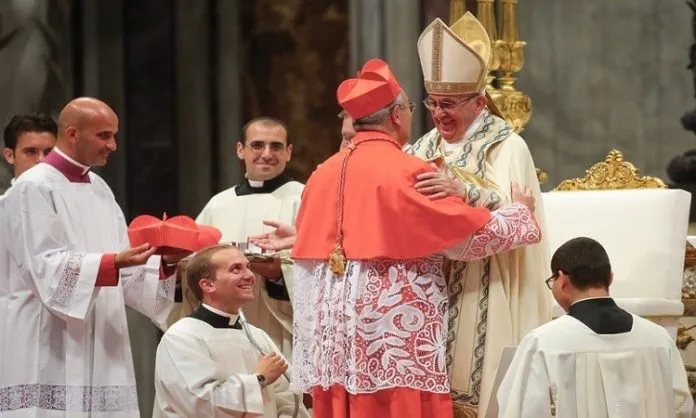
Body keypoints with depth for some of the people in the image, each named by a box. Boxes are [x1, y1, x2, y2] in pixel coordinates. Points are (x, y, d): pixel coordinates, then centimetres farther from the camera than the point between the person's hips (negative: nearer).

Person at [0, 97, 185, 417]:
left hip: (99, 349, 8)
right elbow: (47, 268, -17)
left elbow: (123, 271, 15)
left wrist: (164, 263, -3)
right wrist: (114, 262, -28)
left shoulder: (99, 190, 17)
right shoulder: (34, 188, -7)